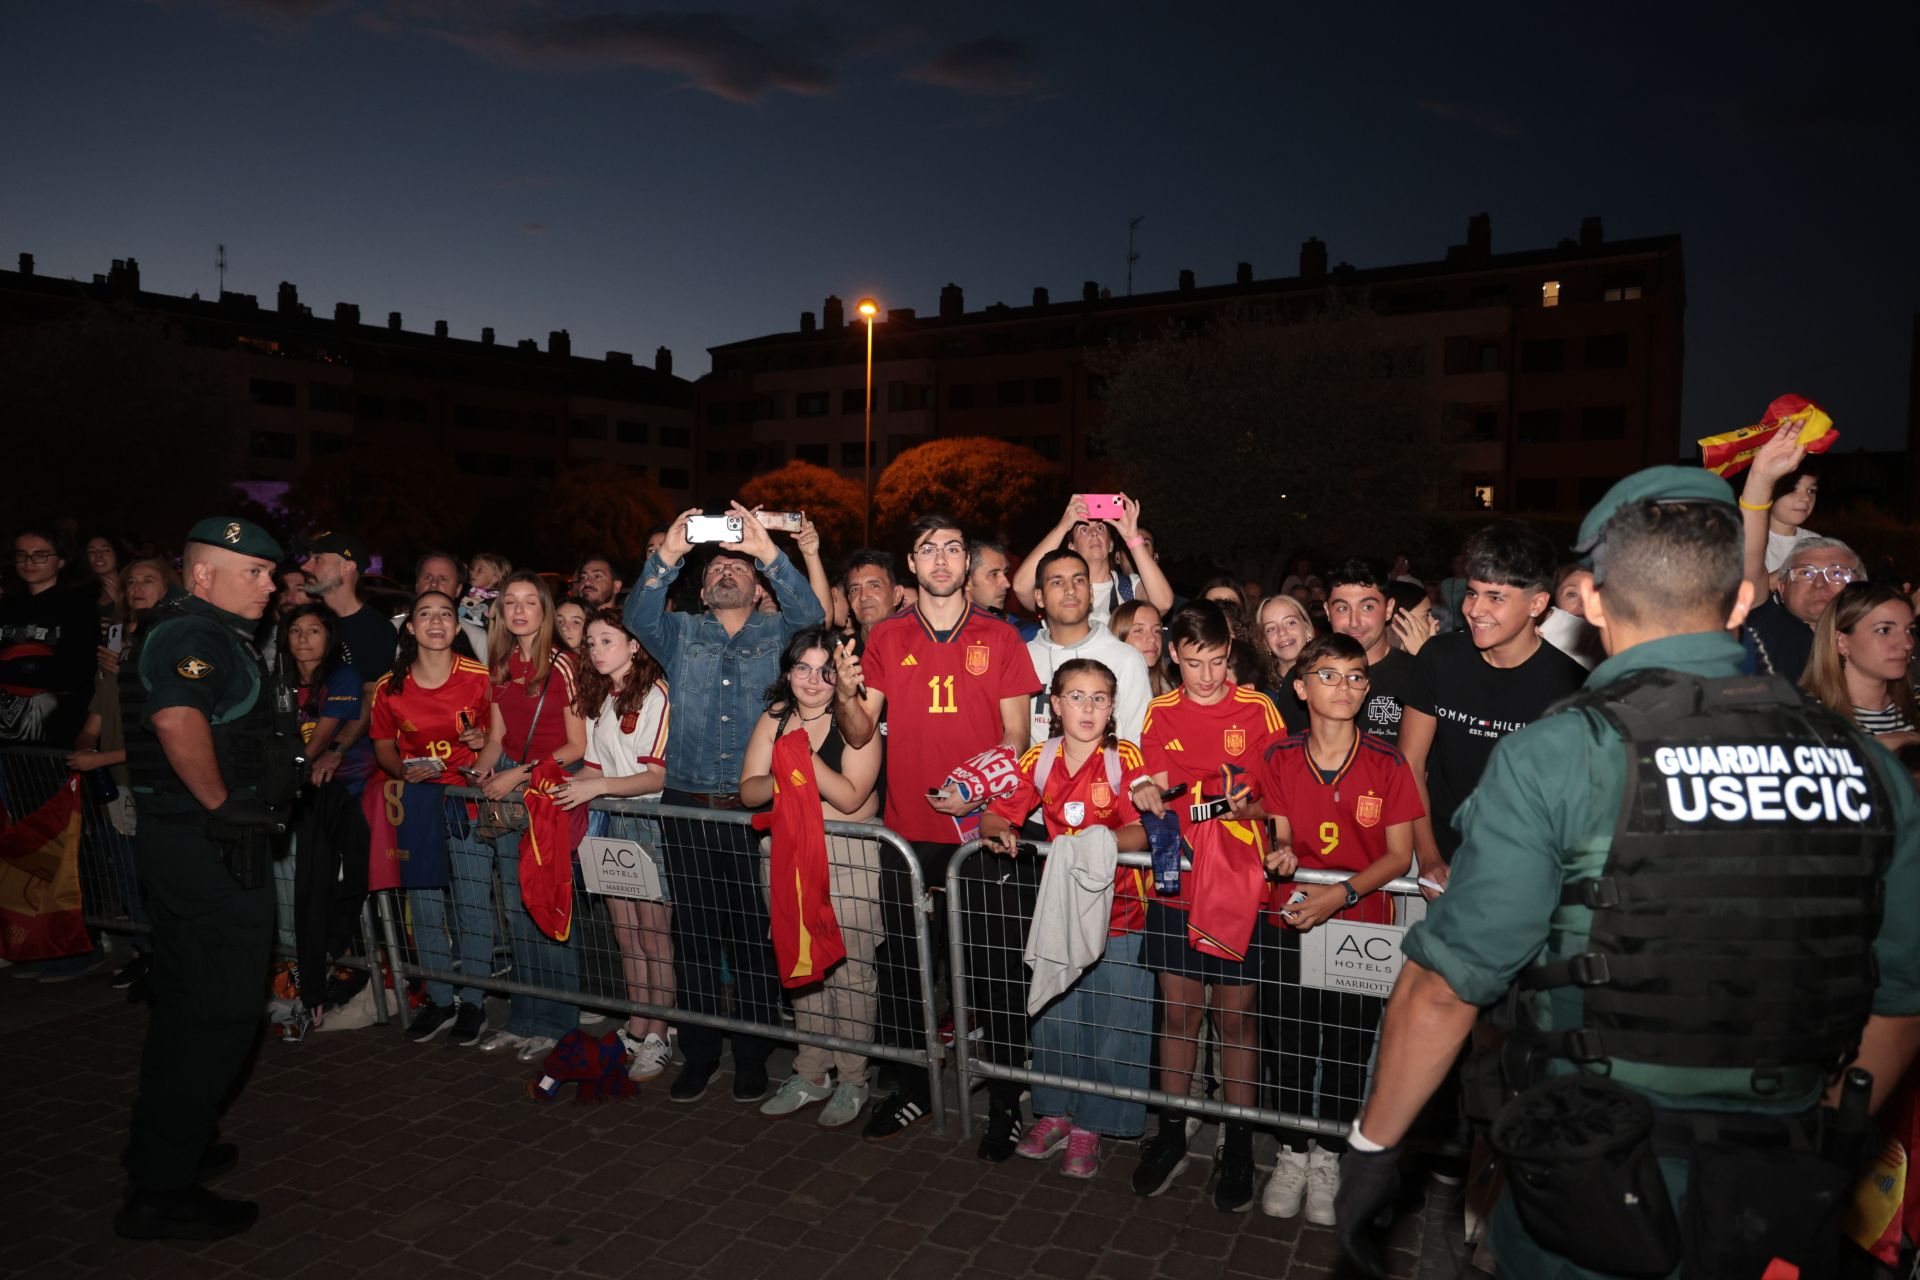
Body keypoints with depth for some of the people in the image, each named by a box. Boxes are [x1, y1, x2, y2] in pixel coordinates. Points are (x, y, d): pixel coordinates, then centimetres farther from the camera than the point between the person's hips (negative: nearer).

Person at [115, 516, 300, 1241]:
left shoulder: (210, 635, 17)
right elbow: (177, 720, -34)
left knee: (187, 1003, 22)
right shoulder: (193, 634, -17)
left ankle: (160, 1148, 39)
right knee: (220, 1012, -3)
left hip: (195, 846, 11)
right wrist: (221, 804, -24)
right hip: (212, 848, -11)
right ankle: (162, 1194, 6)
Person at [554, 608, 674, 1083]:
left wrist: (597, 787, -22)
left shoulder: (655, 694, -11)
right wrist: (567, 782, 0)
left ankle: (659, 1038, 10)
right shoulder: (598, 701, 15)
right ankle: (637, 1029, 22)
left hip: (649, 819, -7)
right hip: (611, 824, 7)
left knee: (654, 936, 0)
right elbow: (597, 766, 17)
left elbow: (659, 775, -16)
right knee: (626, 936, 11)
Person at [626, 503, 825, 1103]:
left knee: (755, 936, 3)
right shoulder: (681, 633, 13)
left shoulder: (778, 632, 9)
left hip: (755, 807, -2)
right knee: (694, 934, 9)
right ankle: (698, 1054, 23)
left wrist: (769, 551, -25)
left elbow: (811, 614, -12)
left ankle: (752, 1057, 18)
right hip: (687, 806, 2)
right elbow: (639, 616, -6)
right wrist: (668, 554, -21)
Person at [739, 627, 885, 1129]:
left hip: (849, 855, -5)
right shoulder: (774, 718, 6)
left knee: (851, 965, -2)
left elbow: (851, 796, -19)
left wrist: (804, 756, -24)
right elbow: (748, 790, 2)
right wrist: (779, 780, -19)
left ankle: (852, 1081, 14)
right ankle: (811, 1073, 26)